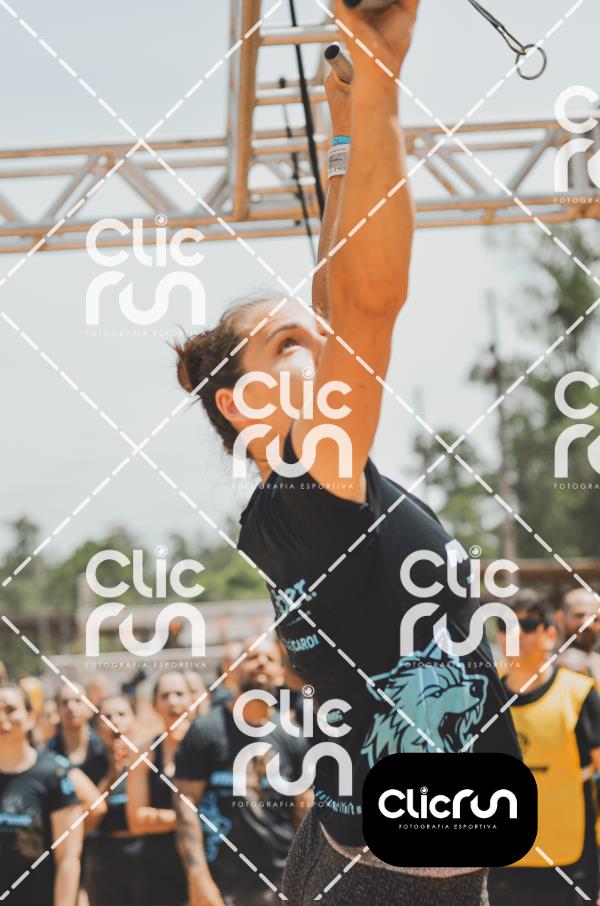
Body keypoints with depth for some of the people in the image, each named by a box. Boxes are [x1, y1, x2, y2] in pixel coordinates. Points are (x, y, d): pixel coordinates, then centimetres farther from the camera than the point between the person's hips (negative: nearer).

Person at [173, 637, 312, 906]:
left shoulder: (291, 739, 9)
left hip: (283, 882, 4)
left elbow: (305, 813, 11)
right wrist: (198, 878, -16)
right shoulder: (206, 730, -3)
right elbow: (186, 803, -8)